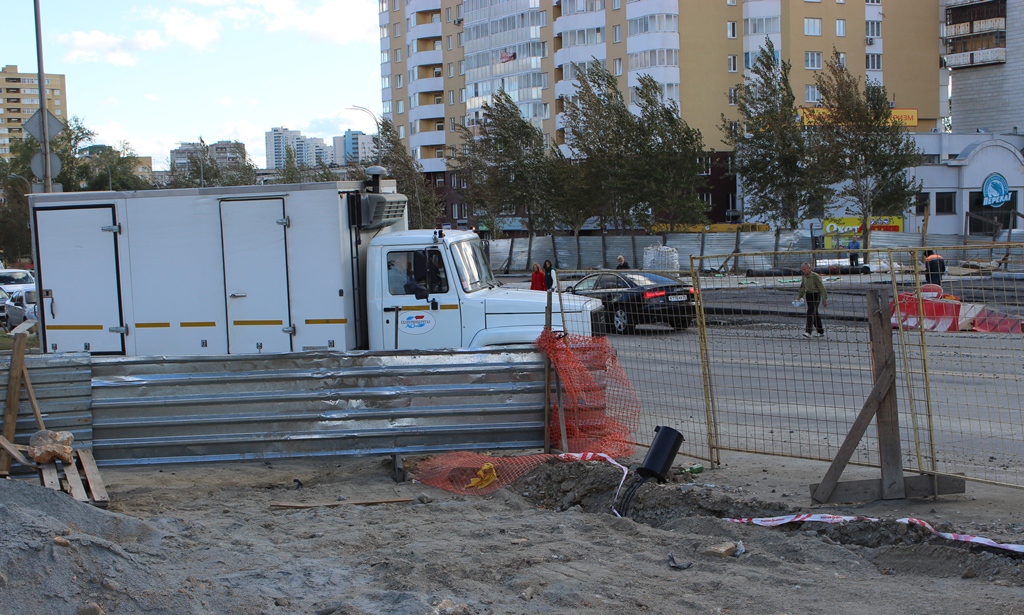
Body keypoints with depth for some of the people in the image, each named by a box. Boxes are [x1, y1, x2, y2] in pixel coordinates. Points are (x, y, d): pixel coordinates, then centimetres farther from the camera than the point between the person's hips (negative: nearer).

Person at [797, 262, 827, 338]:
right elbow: (802, 288, 20)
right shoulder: (804, 277, 7)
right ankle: (821, 332, 20)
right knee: (815, 313, 11)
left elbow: (822, 288, -14)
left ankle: (808, 332, -25)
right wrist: (799, 297, 14)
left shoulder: (815, 276, -15)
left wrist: (824, 299, -14)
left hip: (816, 295, -7)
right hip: (808, 295, 7)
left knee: (810, 312, -19)